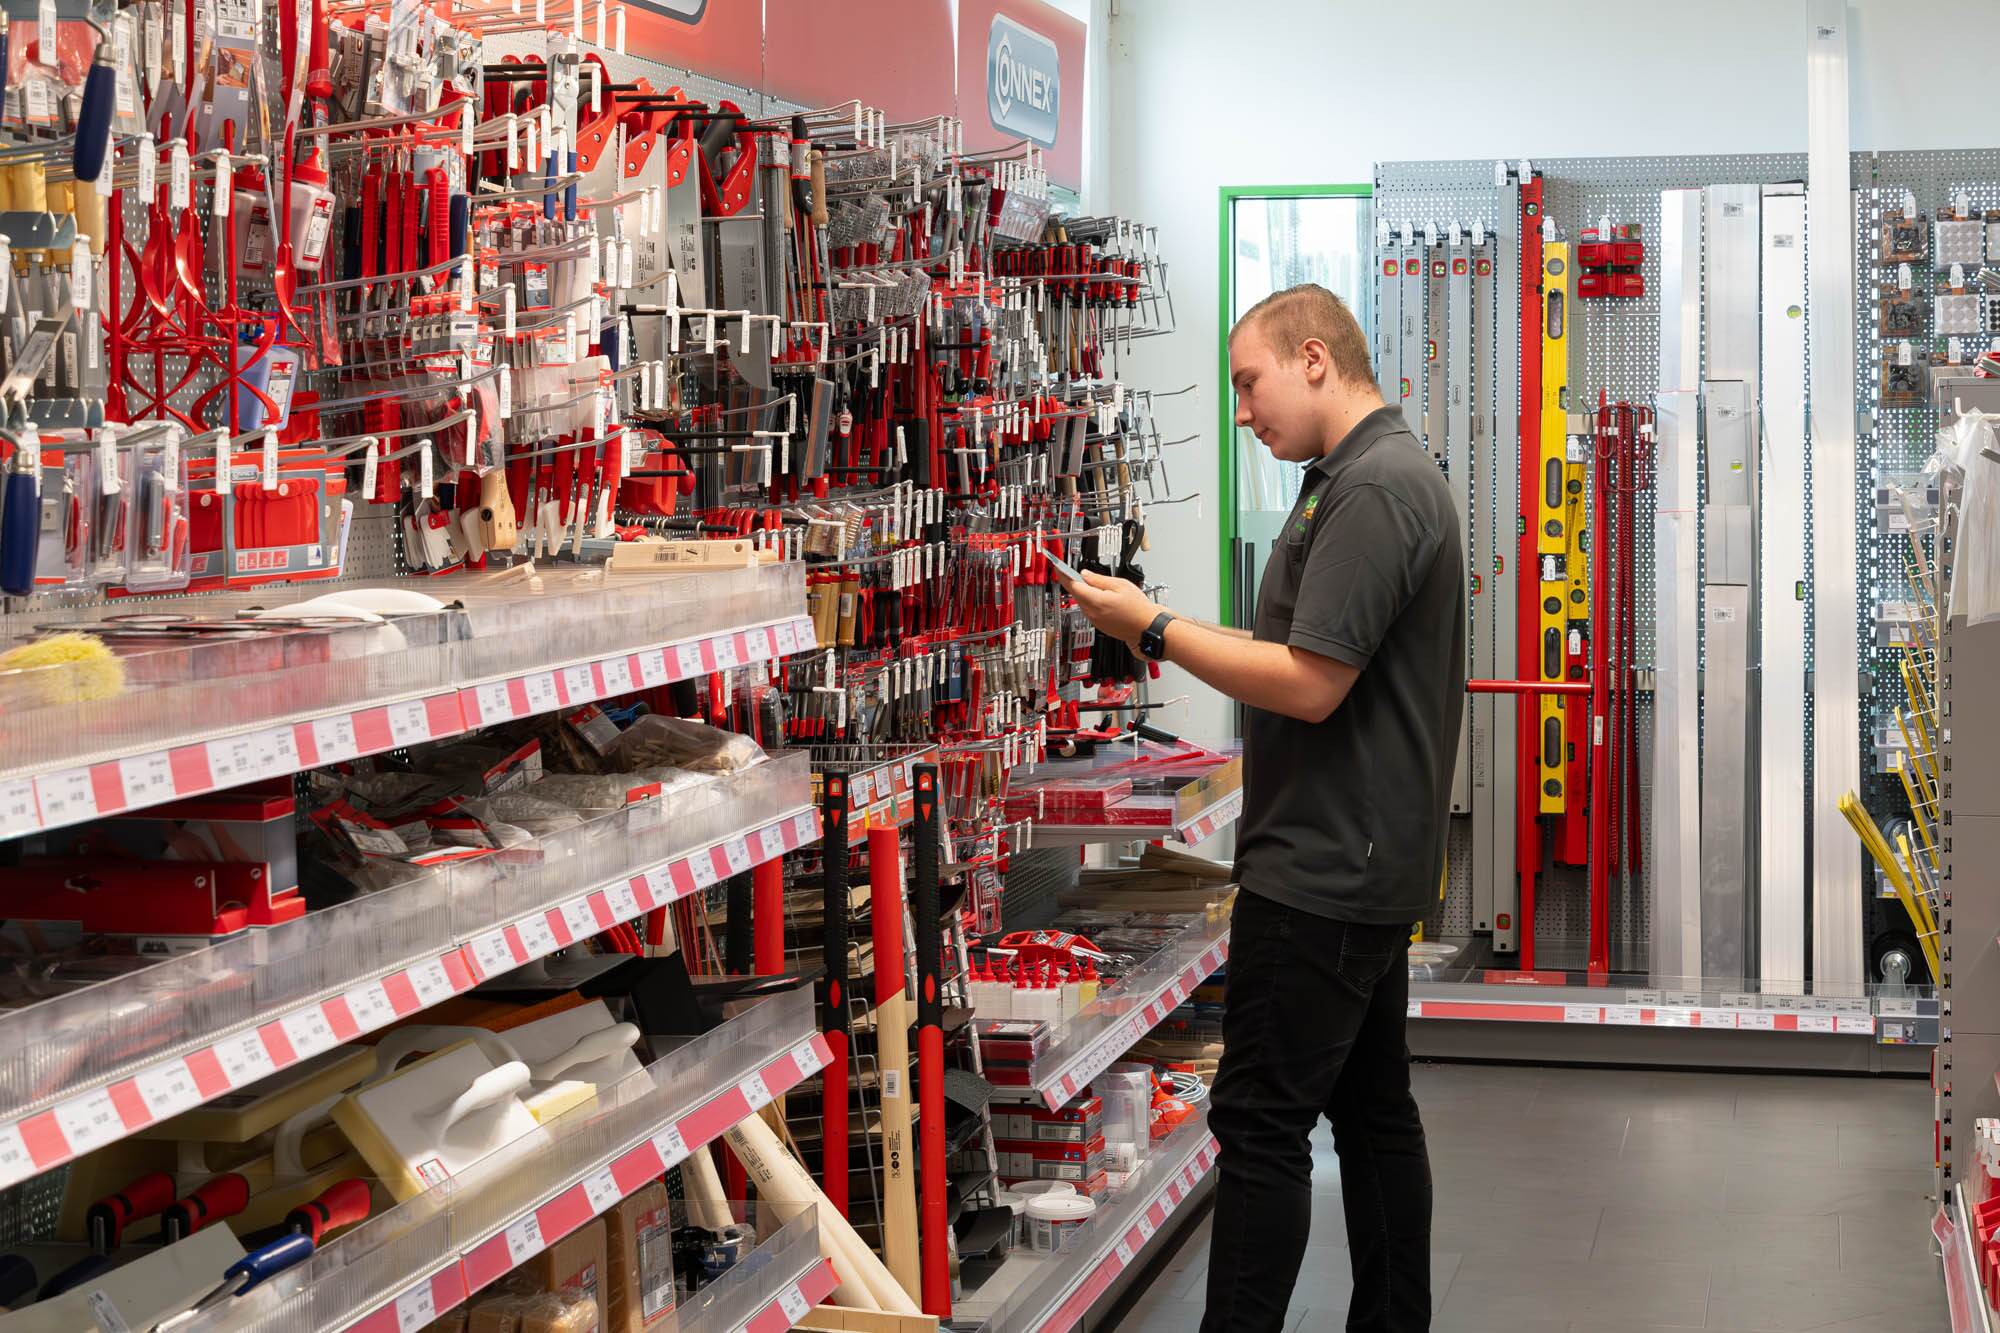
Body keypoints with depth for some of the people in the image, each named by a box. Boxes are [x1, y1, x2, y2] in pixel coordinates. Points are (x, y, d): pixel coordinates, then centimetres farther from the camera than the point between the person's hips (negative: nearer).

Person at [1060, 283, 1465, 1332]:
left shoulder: (1372, 490, -18)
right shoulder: (1375, 474, 17)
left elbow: (1309, 686, -22)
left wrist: (1156, 630, -15)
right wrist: (1177, 635, 11)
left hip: (1324, 872, -11)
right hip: (1365, 863, 11)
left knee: (1261, 1123, -7)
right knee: (1371, 1107, 15)